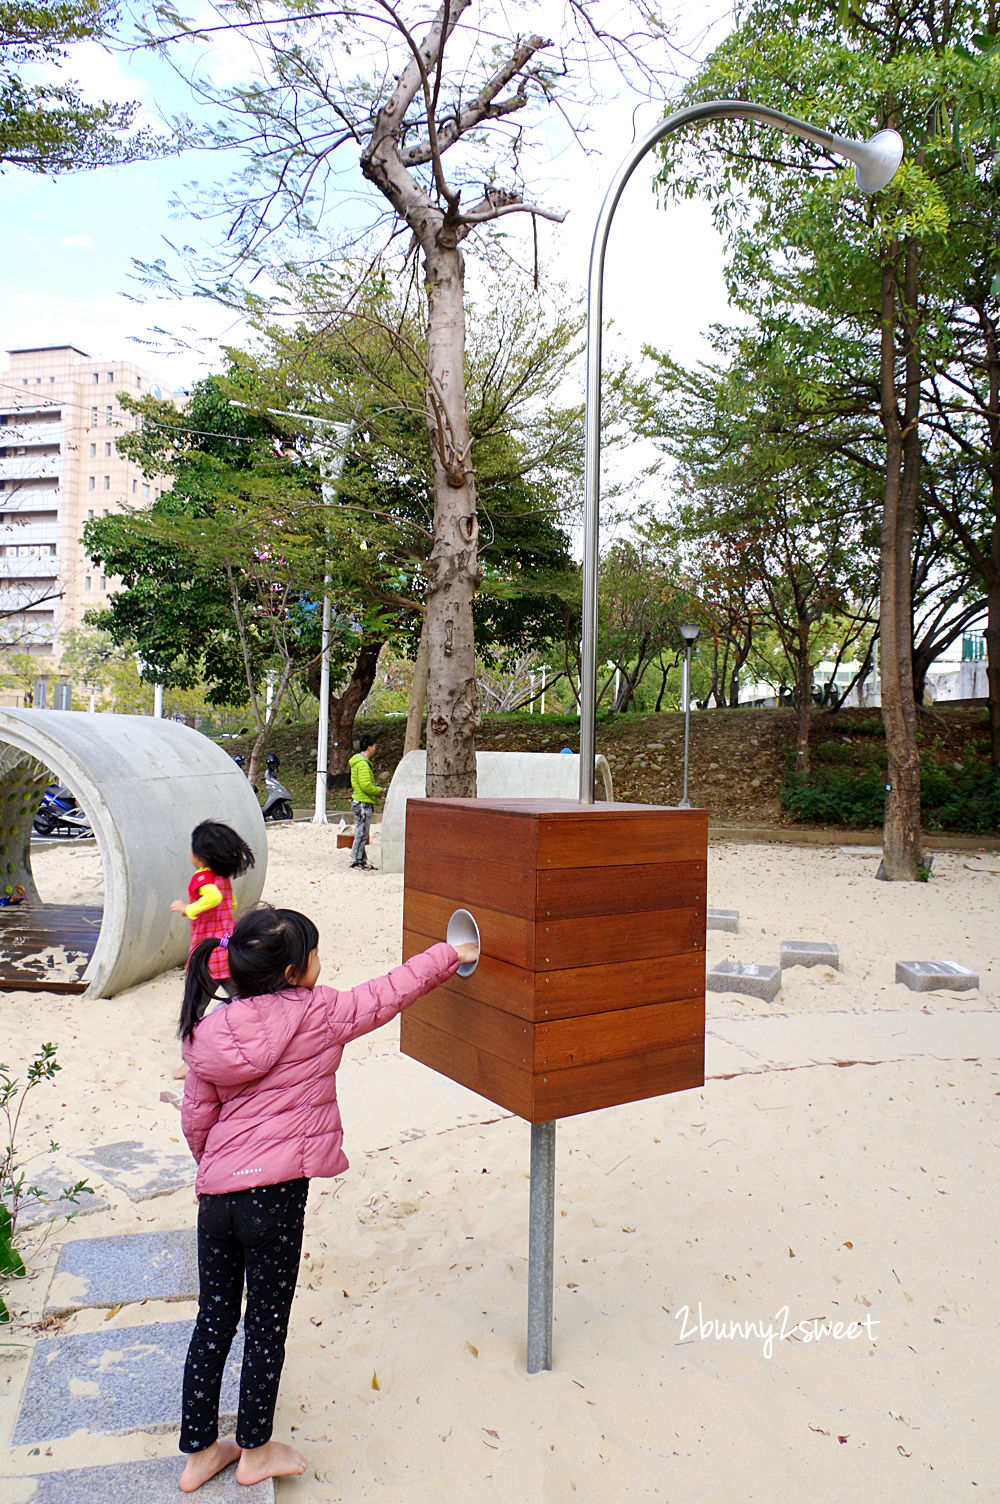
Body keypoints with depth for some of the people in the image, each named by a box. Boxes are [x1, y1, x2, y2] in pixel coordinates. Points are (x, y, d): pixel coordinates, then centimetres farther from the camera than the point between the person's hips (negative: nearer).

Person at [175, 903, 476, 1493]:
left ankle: (200, 1452, 35)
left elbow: (196, 1119, 10)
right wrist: (449, 955, 12)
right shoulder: (318, 1012, -10)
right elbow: (386, 995, -1)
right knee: (266, 1325, 14)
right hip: (274, 1193, -5)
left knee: (214, 1319, 20)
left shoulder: (210, 1030, 4)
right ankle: (255, 1450, 33)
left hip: (217, 1192, 5)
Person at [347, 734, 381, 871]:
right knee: (362, 834, -3)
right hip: (363, 803, -11)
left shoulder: (357, 761, 15)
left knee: (361, 834, 15)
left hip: (358, 802, 11)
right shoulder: (363, 764, -18)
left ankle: (362, 861, 22)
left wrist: (375, 791, 13)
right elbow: (366, 785, -25)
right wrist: (378, 791, -9)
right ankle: (355, 861, 3)